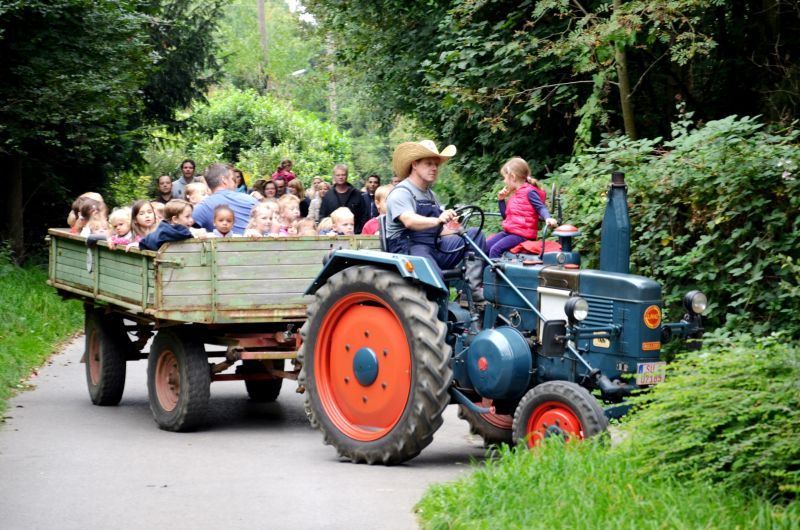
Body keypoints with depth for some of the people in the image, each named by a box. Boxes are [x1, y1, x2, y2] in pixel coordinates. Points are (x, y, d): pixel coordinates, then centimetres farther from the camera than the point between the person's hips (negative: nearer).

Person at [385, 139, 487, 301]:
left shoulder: (431, 195, 21)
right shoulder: (401, 193, -7)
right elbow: (409, 221, -28)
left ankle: (474, 288, -19)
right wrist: (437, 220, -45)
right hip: (409, 249, -8)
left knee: (475, 234, -7)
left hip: (435, 247, 9)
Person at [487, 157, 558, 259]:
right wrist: (501, 200, 14)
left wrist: (547, 218, -38)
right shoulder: (514, 194, 18)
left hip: (522, 234, -10)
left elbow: (540, 207, -18)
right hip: (509, 231, 10)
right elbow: (506, 215, 26)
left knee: (495, 249, -23)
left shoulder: (529, 192, -10)